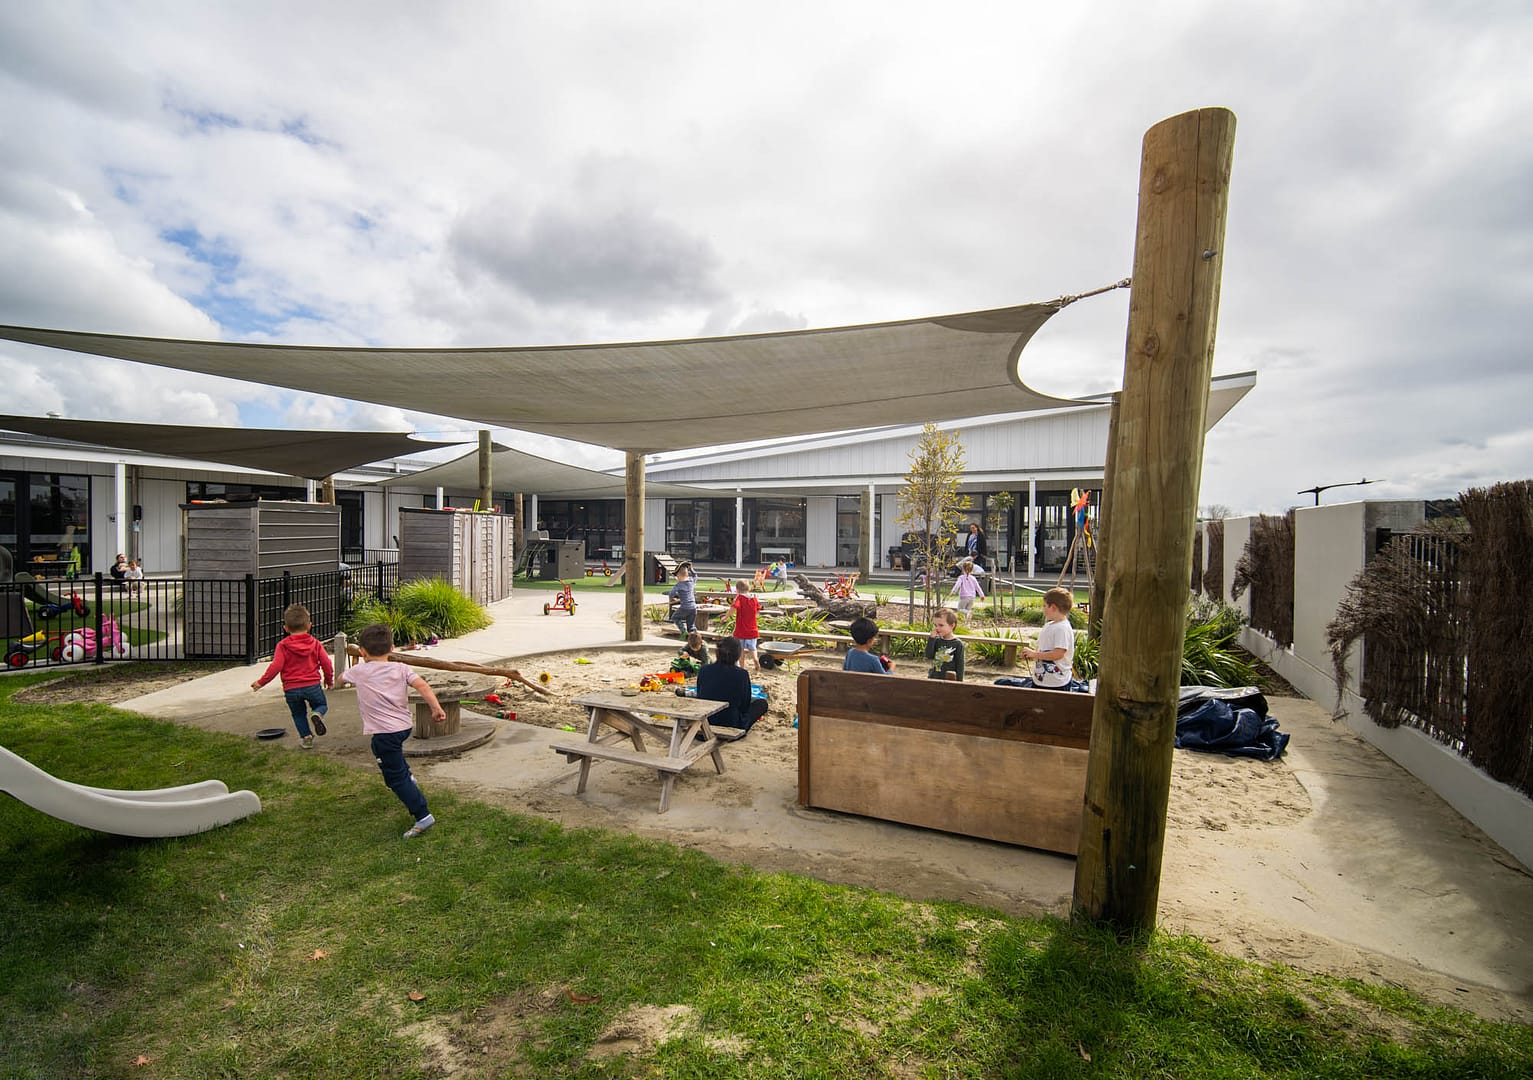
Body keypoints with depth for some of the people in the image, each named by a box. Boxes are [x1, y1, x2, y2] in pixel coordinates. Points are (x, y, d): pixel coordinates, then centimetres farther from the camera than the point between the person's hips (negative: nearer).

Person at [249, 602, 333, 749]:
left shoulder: (283, 646, -2)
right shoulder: (315, 643, 3)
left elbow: (276, 666, -10)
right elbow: (326, 664, 1)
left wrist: (261, 682, 3)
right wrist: (329, 680, 17)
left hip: (291, 688, 0)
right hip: (312, 685, 0)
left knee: (298, 714, 19)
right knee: (322, 705, 18)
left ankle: (306, 737, 12)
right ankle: (318, 714, -15)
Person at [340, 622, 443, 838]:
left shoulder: (359, 671, -5)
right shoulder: (401, 669, -1)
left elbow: (341, 678, 18)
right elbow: (422, 685, -16)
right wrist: (436, 707, -17)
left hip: (384, 732, -5)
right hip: (405, 726, 5)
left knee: (395, 778, 1)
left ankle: (423, 815, -2)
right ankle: (407, 776, 50)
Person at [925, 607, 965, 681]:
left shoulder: (958, 643, -9)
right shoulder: (936, 641, 3)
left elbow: (960, 665, -6)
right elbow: (929, 656, -8)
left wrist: (959, 682, -8)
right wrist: (931, 639, -14)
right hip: (933, 679, 5)